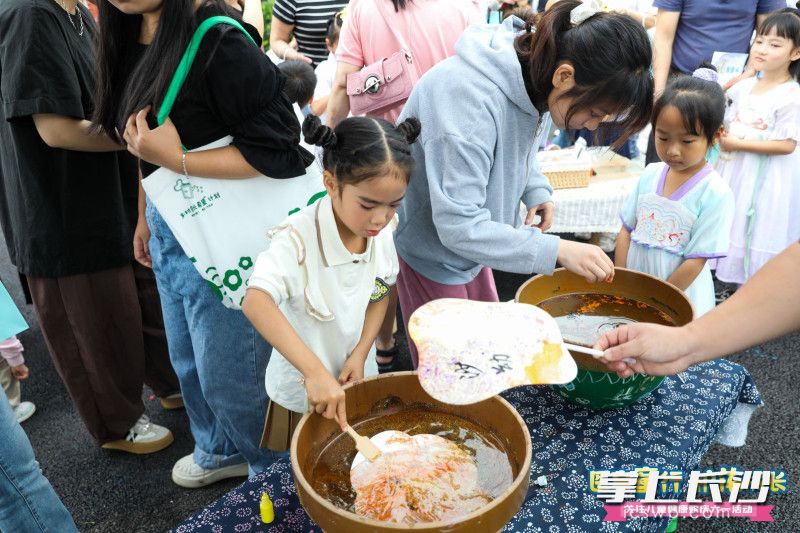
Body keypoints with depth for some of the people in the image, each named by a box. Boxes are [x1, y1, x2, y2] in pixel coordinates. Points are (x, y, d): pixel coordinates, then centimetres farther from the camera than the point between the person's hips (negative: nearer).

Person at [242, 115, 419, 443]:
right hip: (303, 389, -4)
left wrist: (361, 354, -11)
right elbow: (256, 302, -45)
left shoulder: (382, 234, -12)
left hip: (357, 380, 5)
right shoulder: (298, 239, -31)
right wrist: (315, 371, -52)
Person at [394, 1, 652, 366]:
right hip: (429, 245, -8)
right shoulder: (471, 97, -35)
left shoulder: (532, 76, -8)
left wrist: (536, 191, -5)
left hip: (467, 238, 8)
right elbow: (458, 225, -34)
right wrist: (557, 250, -34)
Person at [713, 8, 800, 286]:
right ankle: (724, 276, 30)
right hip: (734, 172, 7)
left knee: (755, 237, 1)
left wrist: (737, 145, -20)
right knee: (729, 227, 15)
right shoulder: (744, 86, 5)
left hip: (766, 179, -6)